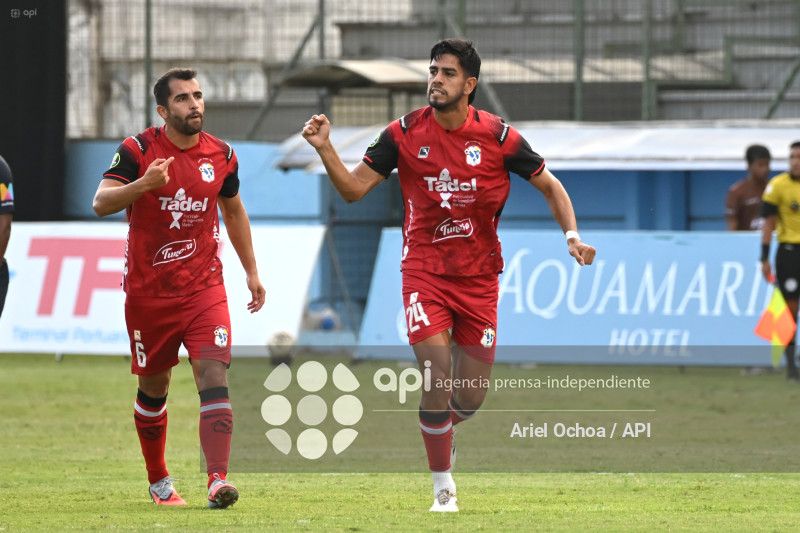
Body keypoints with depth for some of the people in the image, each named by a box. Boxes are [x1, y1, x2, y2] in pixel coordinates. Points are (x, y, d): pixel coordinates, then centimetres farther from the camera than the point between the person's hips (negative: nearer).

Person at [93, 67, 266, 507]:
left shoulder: (221, 155, 3)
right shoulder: (138, 150, -8)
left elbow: (233, 211, 20)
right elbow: (101, 203, -19)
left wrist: (251, 271, 19)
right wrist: (143, 184, -37)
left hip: (203, 288, 1)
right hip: (147, 290, -1)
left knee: (213, 374, -17)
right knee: (154, 385, 11)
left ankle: (218, 480, -26)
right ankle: (158, 481, 30)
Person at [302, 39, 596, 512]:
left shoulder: (497, 136, -7)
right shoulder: (404, 134, -5)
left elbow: (550, 186, 4)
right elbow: (354, 188, -3)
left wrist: (572, 235, -10)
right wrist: (325, 149, -18)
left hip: (479, 275, 1)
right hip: (424, 272, -1)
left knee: (472, 396, 4)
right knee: (437, 376, -15)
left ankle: (441, 432, 41)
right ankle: (443, 486, 1)